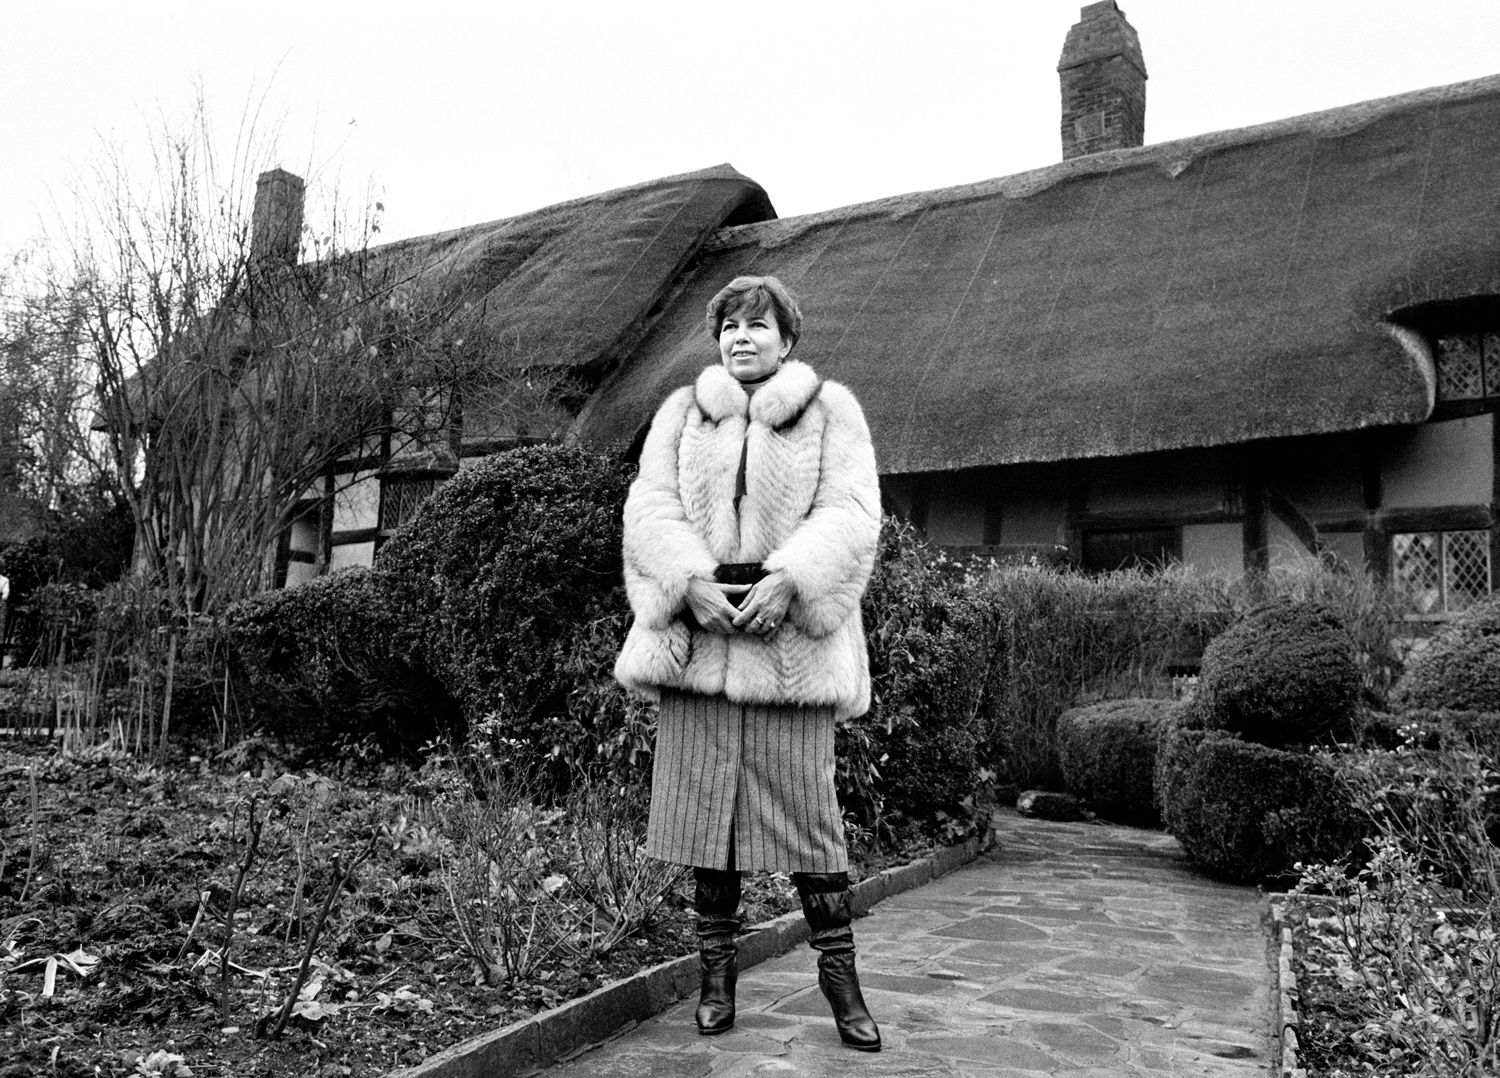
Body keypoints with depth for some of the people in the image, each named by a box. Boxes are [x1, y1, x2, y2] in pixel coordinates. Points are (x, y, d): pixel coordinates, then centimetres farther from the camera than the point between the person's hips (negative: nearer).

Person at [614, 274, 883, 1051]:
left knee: (806, 805, 0)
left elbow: (850, 513, -4)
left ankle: (839, 975, 16)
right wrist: (690, 581, -14)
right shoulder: (681, 412, 13)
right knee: (704, 803, 5)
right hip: (698, 634, 2)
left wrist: (789, 580, -19)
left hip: (792, 642, -2)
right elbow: (648, 505, 2)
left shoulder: (831, 411, 7)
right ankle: (716, 971, 20)